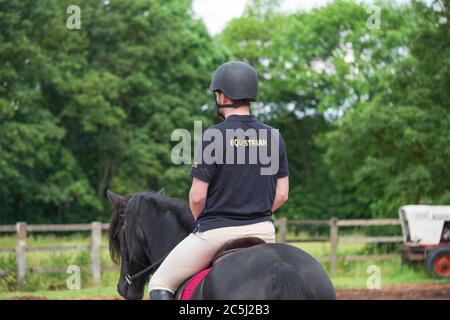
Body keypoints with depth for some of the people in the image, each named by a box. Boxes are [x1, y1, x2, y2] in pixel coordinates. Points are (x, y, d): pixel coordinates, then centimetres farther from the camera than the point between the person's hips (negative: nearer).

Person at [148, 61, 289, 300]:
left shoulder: (213, 136, -12)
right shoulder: (273, 137, 3)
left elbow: (198, 196, -11)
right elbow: (281, 194, 6)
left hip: (216, 232, -5)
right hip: (263, 231, 5)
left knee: (159, 284, 9)